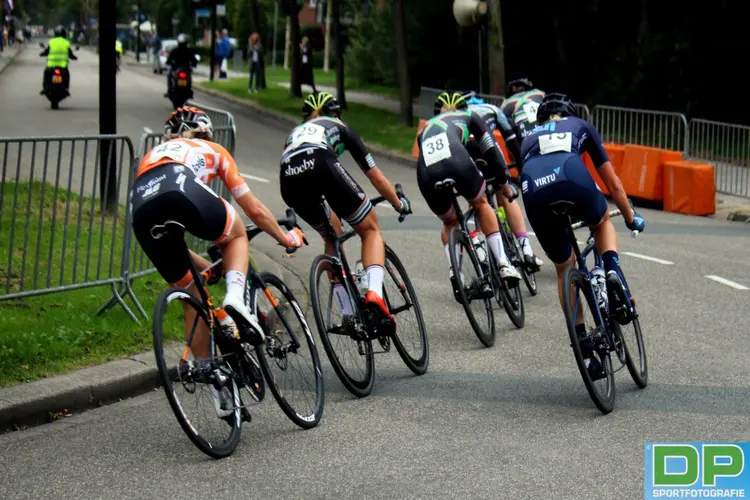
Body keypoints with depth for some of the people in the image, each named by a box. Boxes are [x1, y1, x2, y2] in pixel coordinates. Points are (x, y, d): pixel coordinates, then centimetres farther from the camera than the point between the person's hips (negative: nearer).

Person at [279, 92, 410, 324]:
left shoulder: (295, 133, 43)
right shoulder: (340, 128, 34)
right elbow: (376, 178, 38)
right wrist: (399, 204, 53)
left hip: (289, 181, 4)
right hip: (321, 165, -3)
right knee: (370, 230, 16)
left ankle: (348, 314, 21)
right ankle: (374, 292, -11)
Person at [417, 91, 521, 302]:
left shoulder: (425, 129, 40)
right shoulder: (468, 116, 32)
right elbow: (491, 150, 29)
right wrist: (504, 183, 40)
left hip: (427, 174, 2)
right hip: (458, 163, -2)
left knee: (449, 222, 29)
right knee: (481, 205, 28)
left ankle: (454, 269, 4)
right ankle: (503, 264, 17)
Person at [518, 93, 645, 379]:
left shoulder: (529, 139, 40)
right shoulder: (581, 126, 36)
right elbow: (613, 184, 40)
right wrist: (631, 218, 55)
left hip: (533, 188, 2)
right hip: (572, 178, -2)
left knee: (564, 269, 22)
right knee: (602, 223, 36)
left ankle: (584, 347, 19)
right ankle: (612, 269, 6)